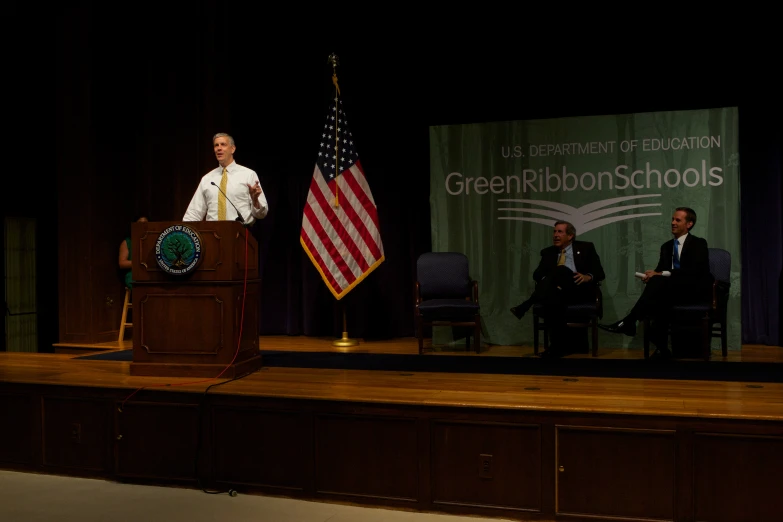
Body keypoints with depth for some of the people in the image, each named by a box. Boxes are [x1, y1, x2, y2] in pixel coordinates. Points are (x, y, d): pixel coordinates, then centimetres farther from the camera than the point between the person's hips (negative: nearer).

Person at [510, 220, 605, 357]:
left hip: (581, 290, -2)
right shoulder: (548, 252, 20)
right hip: (557, 291, 2)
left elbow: (600, 272, 7)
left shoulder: (586, 248, 13)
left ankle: (526, 306, -40)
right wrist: (550, 281, -16)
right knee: (553, 299, -37)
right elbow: (537, 273, 8)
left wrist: (588, 277, -17)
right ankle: (559, 344, -33)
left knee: (561, 270, -32)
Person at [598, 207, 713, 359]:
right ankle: (661, 348, -32)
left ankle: (628, 322, -32)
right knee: (659, 297, -33)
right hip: (670, 289, 5)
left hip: (696, 289, -5)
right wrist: (652, 275, -14)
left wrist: (661, 274, -23)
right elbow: (660, 271, 12)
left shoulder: (699, 244, -2)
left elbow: (694, 271, -18)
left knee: (659, 282, -33)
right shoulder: (666, 246, 17)